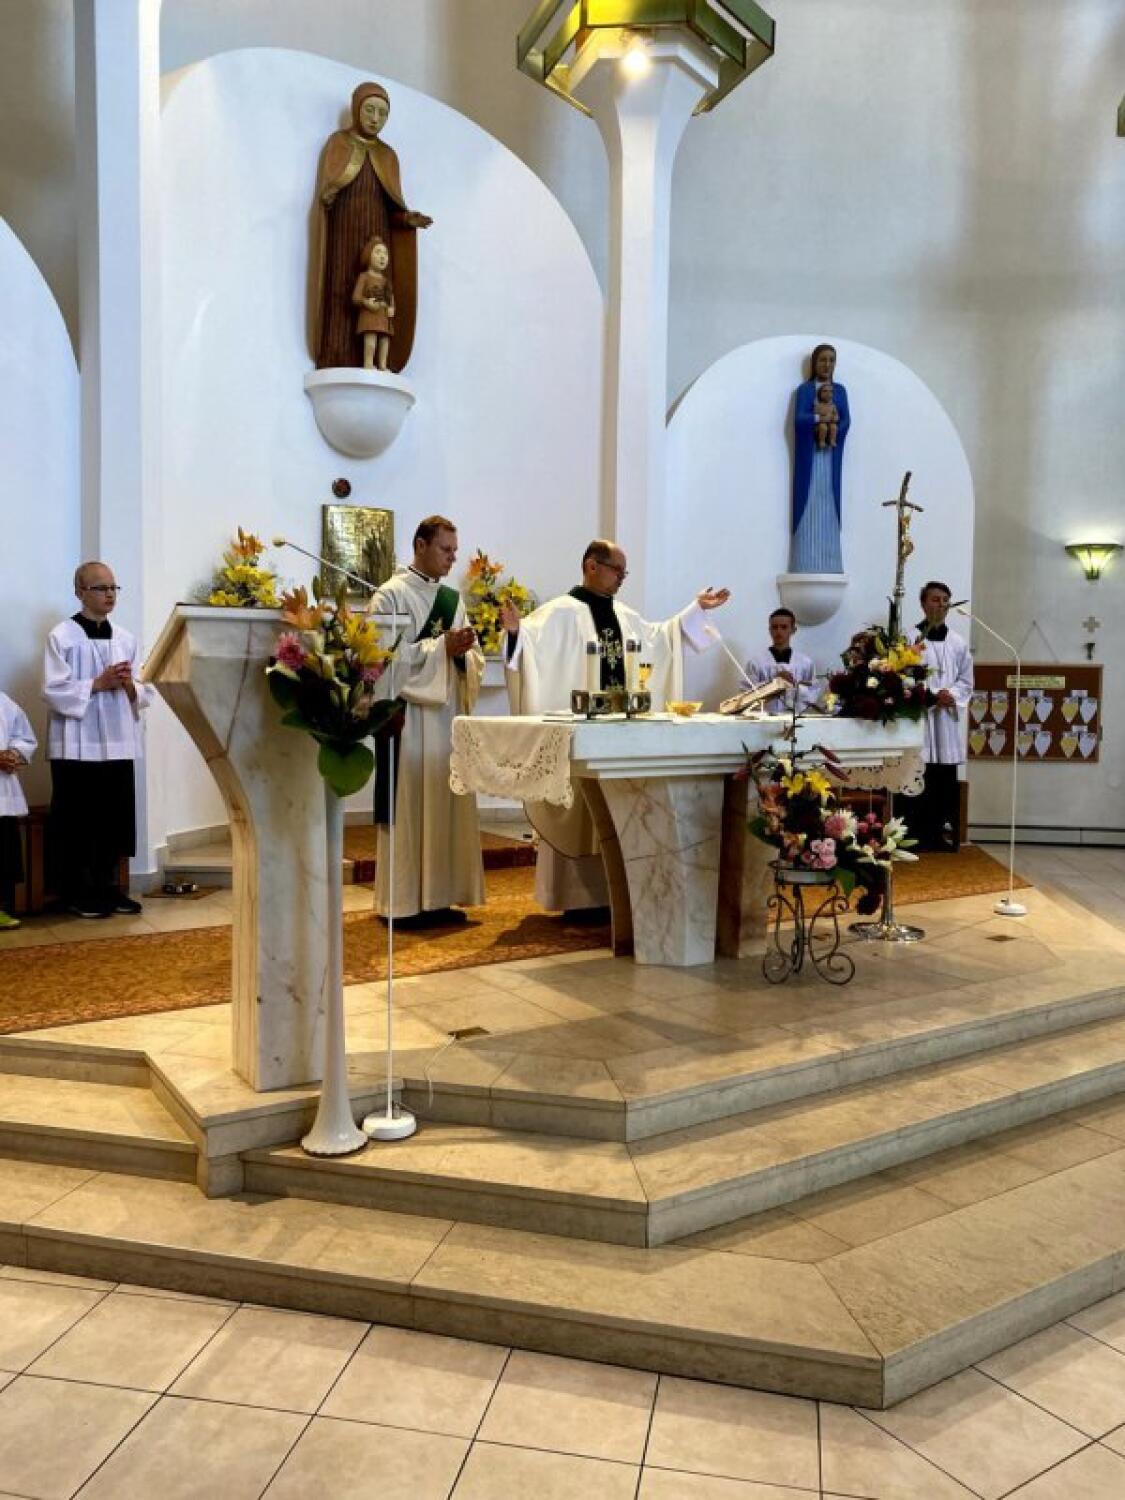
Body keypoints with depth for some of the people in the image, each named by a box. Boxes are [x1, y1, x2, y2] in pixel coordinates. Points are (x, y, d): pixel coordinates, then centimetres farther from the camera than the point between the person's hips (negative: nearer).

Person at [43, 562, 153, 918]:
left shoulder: (125, 638, 11)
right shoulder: (62, 636, -4)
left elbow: (144, 693, 13)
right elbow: (54, 690, -11)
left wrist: (130, 686, -8)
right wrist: (99, 683, -16)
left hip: (118, 744, 5)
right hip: (78, 746, -5)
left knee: (116, 818, 8)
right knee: (77, 822, 1)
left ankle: (107, 886, 19)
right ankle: (76, 893, 10)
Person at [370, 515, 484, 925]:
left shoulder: (453, 598, 15)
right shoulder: (391, 595, -5)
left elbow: (470, 662, 15)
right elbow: (387, 657, -15)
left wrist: (464, 650, -8)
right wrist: (441, 647, -16)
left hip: (448, 714, 7)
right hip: (411, 716, -7)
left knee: (447, 803, 7)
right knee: (412, 805, -5)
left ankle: (439, 896, 15)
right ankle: (406, 902, 3)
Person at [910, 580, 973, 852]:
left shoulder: (959, 643, 13)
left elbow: (966, 682, 13)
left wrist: (951, 695, -7)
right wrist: (933, 695, -15)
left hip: (948, 719, 4)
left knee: (947, 784, 5)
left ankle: (945, 839, 10)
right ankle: (916, 839, 1)